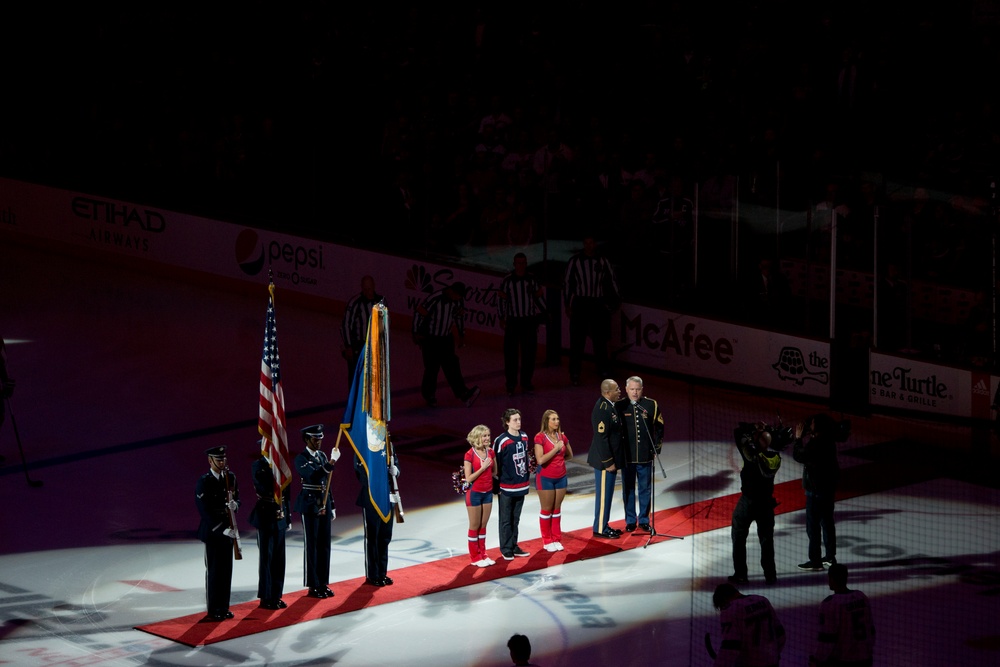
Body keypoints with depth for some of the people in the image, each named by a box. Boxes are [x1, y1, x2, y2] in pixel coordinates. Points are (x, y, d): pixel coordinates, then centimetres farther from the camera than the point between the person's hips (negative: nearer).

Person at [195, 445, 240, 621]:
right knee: (213, 570, 0)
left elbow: (237, 499, 14)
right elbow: (205, 511, -16)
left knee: (226, 570, 9)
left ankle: (223, 607, 18)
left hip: (228, 530, 6)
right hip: (212, 531, -6)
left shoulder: (230, 477, 5)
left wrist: (235, 505, -11)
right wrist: (222, 529, -20)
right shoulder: (204, 482, -13)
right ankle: (213, 610, 8)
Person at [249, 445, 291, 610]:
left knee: (279, 557, 9)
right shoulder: (258, 466, -8)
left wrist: (288, 517, 14)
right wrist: (273, 467, -23)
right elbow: (266, 487, -23)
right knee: (266, 557, 0)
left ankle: (276, 595, 17)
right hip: (266, 517, -6)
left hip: (280, 517, 6)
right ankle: (266, 598, 6)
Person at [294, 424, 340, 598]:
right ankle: (313, 586, 3)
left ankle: (323, 583, 16)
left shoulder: (322, 456, 12)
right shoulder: (301, 459, -10)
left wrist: (332, 506, 17)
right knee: (311, 546, -2)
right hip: (310, 506, -7)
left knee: (324, 545, 9)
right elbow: (314, 476, -27)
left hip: (324, 505, 7)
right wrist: (331, 463, -37)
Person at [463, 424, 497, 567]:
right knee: (475, 526, 5)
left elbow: (494, 471, 12)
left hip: (488, 492, 5)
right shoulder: (470, 455, -15)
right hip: (474, 493, -5)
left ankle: (483, 554, 22)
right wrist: (483, 468, -23)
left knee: (483, 525, 13)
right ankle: (475, 557, 14)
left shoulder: (491, 452, 0)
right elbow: (468, 479, -17)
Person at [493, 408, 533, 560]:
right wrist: (497, 483, -10)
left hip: (521, 485, 6)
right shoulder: (501, 440, -16)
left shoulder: (524, 437, 6)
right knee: (506, 520, 5)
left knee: (515, 519, 15)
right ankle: (506, 549, 13)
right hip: (507, 487, -6)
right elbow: (496, 463, -12)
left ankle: (514, 546, 24)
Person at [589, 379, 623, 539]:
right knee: (603, 494, 0)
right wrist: (608, 462, -21)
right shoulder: (602, 409, -22)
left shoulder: (610, 406, 9)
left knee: (607, 494, 17)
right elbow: (601, 438, -24)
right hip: (604, 460, -10)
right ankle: (600, 529, 9)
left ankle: (604, 525, 26)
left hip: (611, 458, 10)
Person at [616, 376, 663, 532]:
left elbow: (659, 428, 7)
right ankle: (630, 521, 18)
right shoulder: (619, 406, -2)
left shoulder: (652, 405, 0)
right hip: (627, 456, 0)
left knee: (645, 490, 8)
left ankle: (644, 521, 18)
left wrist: (656, 447, 1)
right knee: (628, 490, 8)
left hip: (645, 456, 1)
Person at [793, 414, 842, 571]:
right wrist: (803, 439, 8)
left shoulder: (815, 444, -24)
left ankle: (815, 562, -1)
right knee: (827, 522, 19)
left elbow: (798, 456, -19)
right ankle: (830, 556, 29)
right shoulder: (828, 441, 5)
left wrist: (798, 438, -9)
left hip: (816, 490, -10)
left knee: (813, 526, -3)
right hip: (829, 487, 10)